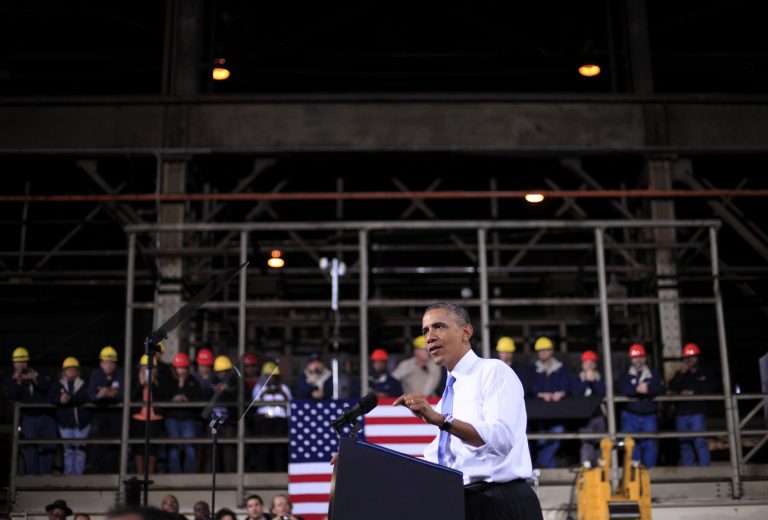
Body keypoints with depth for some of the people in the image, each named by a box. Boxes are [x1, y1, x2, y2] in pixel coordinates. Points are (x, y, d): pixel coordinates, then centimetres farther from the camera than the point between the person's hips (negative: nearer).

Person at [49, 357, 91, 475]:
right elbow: (51, 396, -9)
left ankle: (78, 474, 5)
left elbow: (86, 397, -17)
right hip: (65, 422, 1)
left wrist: (70, 398, -26)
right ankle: (68, 474, 9)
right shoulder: (58, 385, 8)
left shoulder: (84, 384, 2)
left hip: (82, 421, -1)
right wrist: (60, 399, -30)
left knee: (80, 448, 1)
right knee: (68, 449, 5)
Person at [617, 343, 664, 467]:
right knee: (632, 445, -2)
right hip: (630, 415, -1)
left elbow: (660, 388, -6)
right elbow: (622, 390, -9)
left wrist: (648, 389, -24)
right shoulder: (626, 375, 7)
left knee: (650, 444, -2)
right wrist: (637, 389, -24)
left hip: (649, 415, 1)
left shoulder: (653, 373, 10)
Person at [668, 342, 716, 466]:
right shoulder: (680, 374, 16)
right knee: (685, 443, 3)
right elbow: (672, 387, 0)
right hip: (681, 413, 3)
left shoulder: (704, 374, 12)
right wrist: (682, 373, -11)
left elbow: (711, 388, -2)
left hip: (697, 412, -3)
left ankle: (704, 467, -11)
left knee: (700, 441, -13)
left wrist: (693, 392, -8)